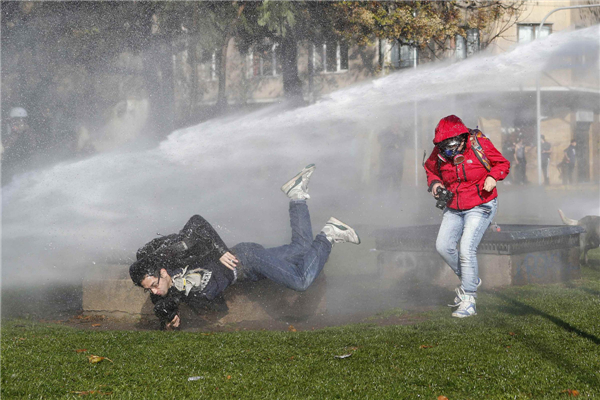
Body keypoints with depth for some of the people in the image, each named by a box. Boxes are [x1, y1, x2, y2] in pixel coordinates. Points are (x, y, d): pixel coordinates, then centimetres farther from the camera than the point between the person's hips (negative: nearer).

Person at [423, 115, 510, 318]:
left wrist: (493, 177, -21)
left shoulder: (480, 145, -16)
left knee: (466, 249, -16)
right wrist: (434, 183, -6)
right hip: (454, 208, 5)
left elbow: (502, 164, -2)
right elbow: (430, 170, 14)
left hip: (480, 207, -5)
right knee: (443, 246, -3)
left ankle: (468, 301, -9)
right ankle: (470, 279, 23)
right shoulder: (439, 154, -6)